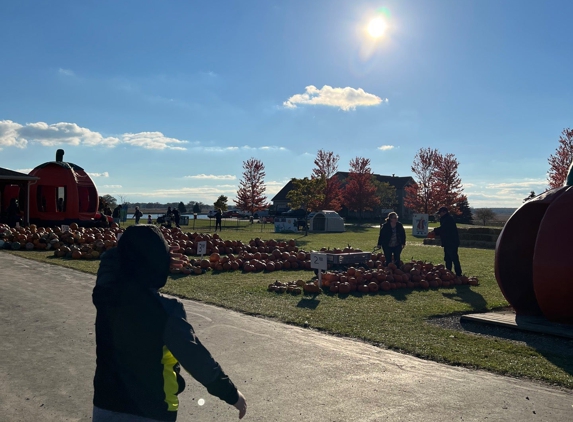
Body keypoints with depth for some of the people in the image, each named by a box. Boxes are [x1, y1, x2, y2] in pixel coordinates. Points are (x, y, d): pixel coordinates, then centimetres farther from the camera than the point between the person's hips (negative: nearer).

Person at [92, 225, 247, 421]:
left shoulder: (105, 294, -10)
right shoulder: (165, 310, -24)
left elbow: (110, 258, 12)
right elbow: (195, 357, -19)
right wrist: (231, 393, -10)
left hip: (106, 404, 5)